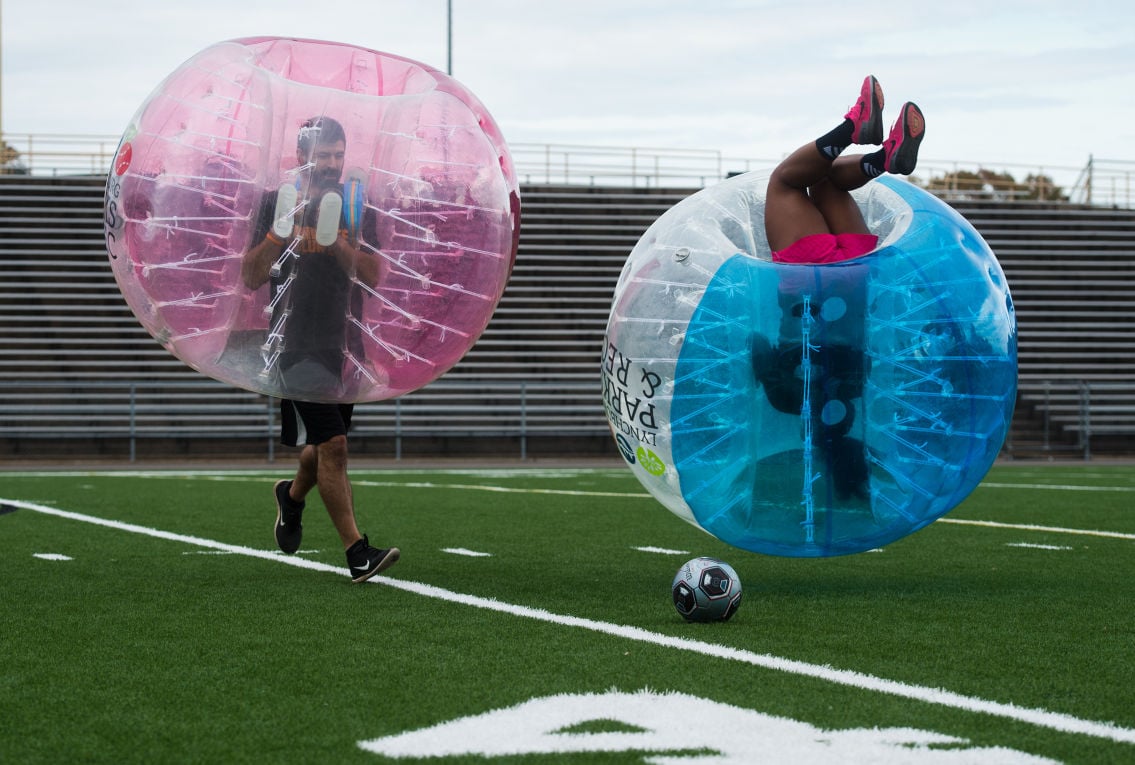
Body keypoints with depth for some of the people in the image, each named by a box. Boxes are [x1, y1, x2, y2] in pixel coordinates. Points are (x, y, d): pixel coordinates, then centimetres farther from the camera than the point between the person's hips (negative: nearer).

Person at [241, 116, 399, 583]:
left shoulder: (356, 203, 9)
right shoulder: (279, 204, 0)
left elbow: (373, 276, 1)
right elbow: (251, 278, -3)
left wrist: (336, 243, -13)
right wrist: (279, 235, -16)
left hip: (345, 342, 5)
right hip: (298, 345, -4)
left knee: (325, 447, 15)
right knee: (332, 445, -13)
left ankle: (292, 495, 48)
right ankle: (357, 553, -14)